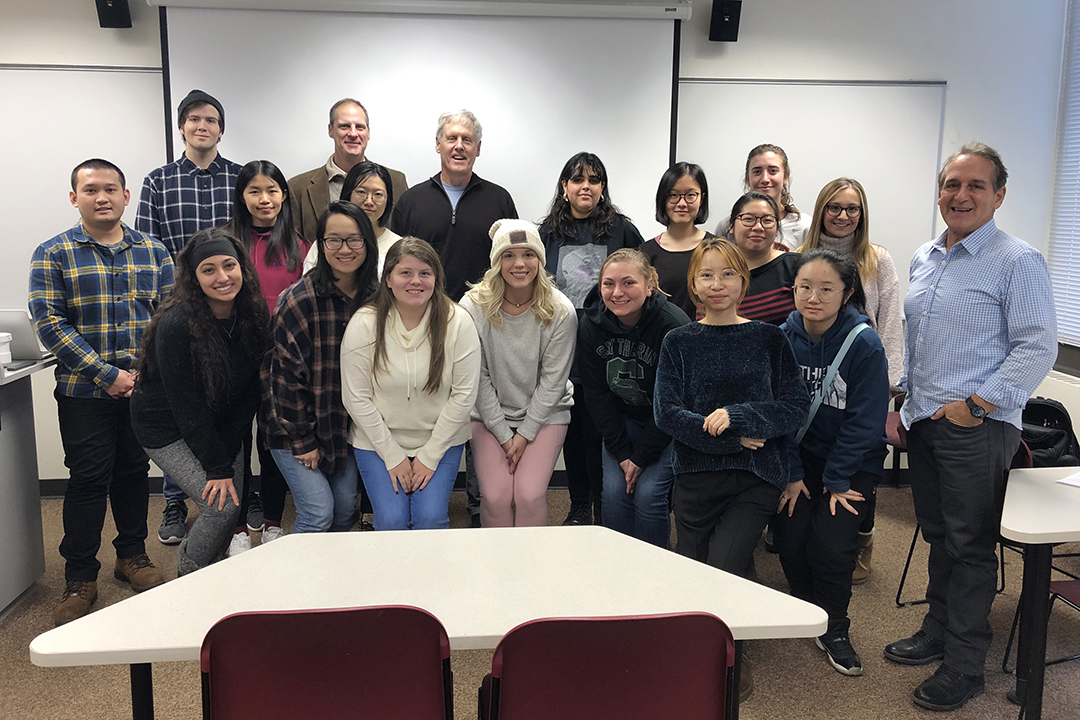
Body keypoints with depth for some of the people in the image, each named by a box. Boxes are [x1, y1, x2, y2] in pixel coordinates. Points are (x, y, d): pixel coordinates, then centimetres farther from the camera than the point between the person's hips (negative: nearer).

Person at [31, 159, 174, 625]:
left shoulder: (153, 252, 6)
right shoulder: (53, 255, -2)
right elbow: (49, 323, -10)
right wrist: (106, 374, -17)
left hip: (145, 389, 3)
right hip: (84, 392, -2)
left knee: (134, 471, 13)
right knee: (88, 480, 1)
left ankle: (132, 556, 30)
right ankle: (79, 579, 15)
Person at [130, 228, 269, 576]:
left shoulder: (254, 315, -12)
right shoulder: (176, 324, -28)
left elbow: (250, 391, -7)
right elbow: (185, 404, -24)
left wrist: (227, 453, -11)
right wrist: (216, 467, -21)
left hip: (221, 426, 6)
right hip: (168, 429, -5)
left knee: (237, 498, 1)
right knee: (222, 505, -13)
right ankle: (188, 578, 14)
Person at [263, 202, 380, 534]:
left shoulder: (373, 298, -1)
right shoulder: (300, 300, -18)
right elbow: (288, 373, -15)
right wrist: (301, 440, -13)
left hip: (345, 424, 5)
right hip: (295, 422, -5)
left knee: (345, 509, 9)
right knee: (318, 513, -8)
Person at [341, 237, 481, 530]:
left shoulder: (458, 322, -10)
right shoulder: (363, 324, -10)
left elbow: (464, 395, -8)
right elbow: (356, 398, -8)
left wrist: (430, 455, -9)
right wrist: (392, 456, -10)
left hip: (441, 440, 0)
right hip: (378, 440, 0)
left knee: (430, 519, -16)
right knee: (391, 521, -13)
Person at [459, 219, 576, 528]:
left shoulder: (560, 311, -12)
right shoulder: (473, 307, -12)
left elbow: (553, 380, -8)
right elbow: (479, 379, -8)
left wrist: (526, 433, -11)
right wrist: (504, 435, -9)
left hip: (545, 413, 0)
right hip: (490, 415, 0)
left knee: (530, 494, -16)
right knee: (495, 495, -14)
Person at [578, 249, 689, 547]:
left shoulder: (674, 326, -25)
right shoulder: (591, 324, -12)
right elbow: (597, 394, -7)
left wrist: (641, 456, -17)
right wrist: (621, 452, -11)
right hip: (623, 419, 4)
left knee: (648, 494, -14)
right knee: (614, 492, -8)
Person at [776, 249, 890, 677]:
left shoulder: (864, 344, -16)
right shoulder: (783, 338, -8)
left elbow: (865, 420, -14)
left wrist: (837, 480, -13)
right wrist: (790, 474, -8)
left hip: (853, 462, -2)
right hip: (800, 454, 3)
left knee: (832, 545, -12)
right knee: (791, 540, -7)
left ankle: (834, 630, 13)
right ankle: (807, 611, 22)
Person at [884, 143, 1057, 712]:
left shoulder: (1017, 260, -9)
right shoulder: (923, 259, 13)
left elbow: (1038, 347, -14)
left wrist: (976, 404, -17)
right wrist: (902, 399, 15)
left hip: (977, 429, -7)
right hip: (923, 423, 7)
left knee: (970, 545, 2)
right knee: (937, 534, 18)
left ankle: (963, 666, 14)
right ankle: (937, 633, 34)